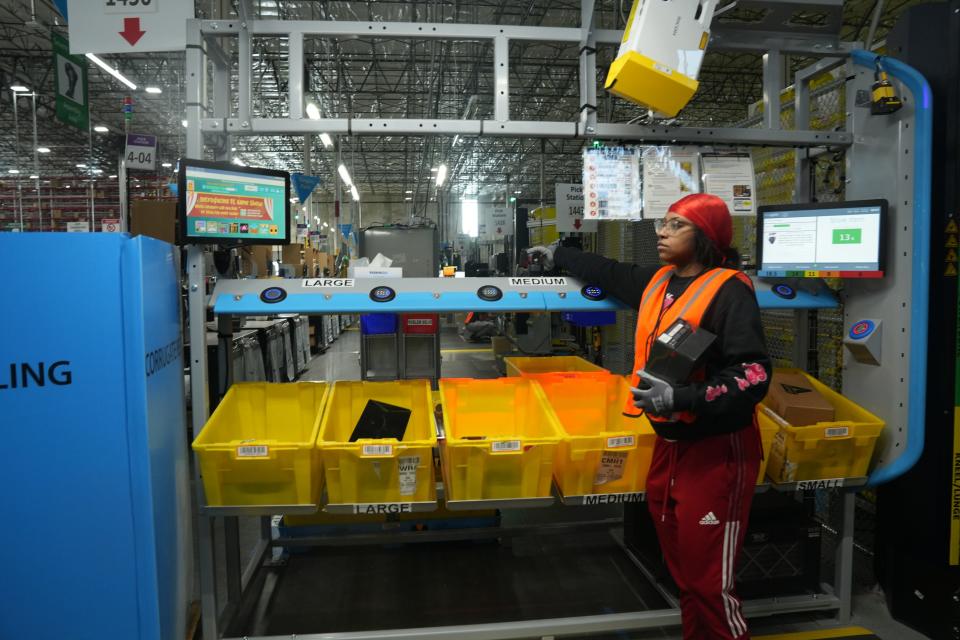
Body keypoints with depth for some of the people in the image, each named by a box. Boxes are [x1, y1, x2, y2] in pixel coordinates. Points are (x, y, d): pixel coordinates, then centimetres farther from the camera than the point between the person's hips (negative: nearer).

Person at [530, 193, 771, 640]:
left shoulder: (729, 291, -15)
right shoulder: (658, 283, 8)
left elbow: (754, 375, -21)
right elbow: (611, 273, 27)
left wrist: (682, 397, -29)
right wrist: (558, 256, 36)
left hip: (715, 452, -7)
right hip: (668, 445, 8)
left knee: (709, 581, 1)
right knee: (683, 571, 18)